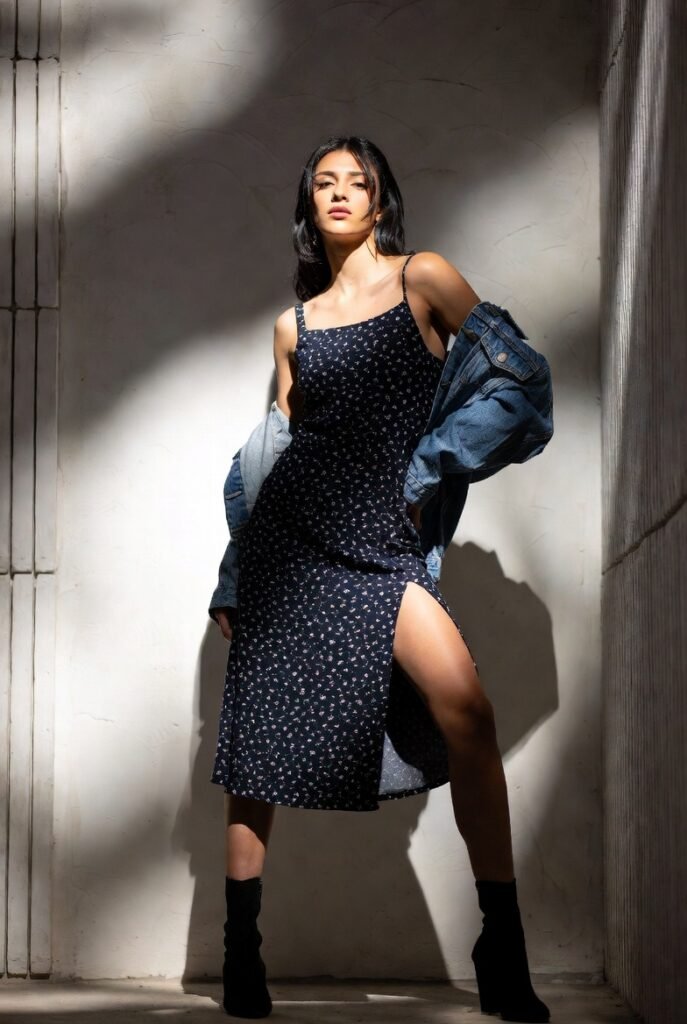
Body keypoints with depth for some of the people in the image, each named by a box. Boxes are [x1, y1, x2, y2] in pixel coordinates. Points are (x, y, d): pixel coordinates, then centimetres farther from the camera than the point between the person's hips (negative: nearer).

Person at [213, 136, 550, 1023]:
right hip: (291, 528, 3)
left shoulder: (423, 279, 8)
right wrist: (234, 570, 17)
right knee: (260, 731, 1)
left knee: (464, 708, -22)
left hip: (383, 542, -3)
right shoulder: (294, 323, 15)